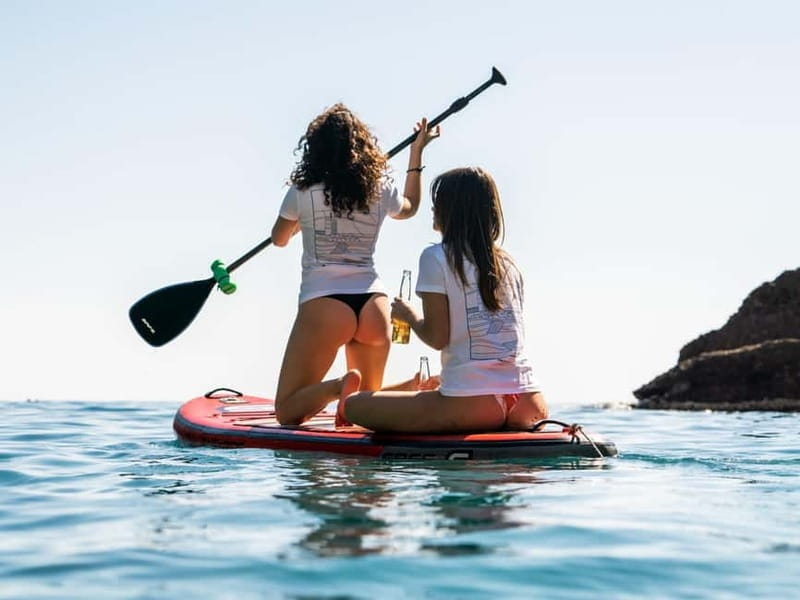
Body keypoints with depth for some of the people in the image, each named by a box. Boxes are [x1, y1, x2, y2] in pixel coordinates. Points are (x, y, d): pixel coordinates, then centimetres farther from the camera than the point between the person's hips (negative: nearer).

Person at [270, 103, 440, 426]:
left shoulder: (303, 190, -1)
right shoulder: (381, 188, 7)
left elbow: (279, 239, 18)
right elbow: (410, 207, 33)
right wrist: (417, 152, 40)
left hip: (324, 303, -4)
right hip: (374, 304, 4)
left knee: (288, 412, 2)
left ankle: (341, 385, -27)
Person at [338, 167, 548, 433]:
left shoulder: (437, 257, -2)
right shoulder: (508, 263, 16)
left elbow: (437, 337, -6)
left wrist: (409, 315, 16)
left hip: (473, 405, -6)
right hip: (528, 404, 6)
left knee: (353, 405, 4)